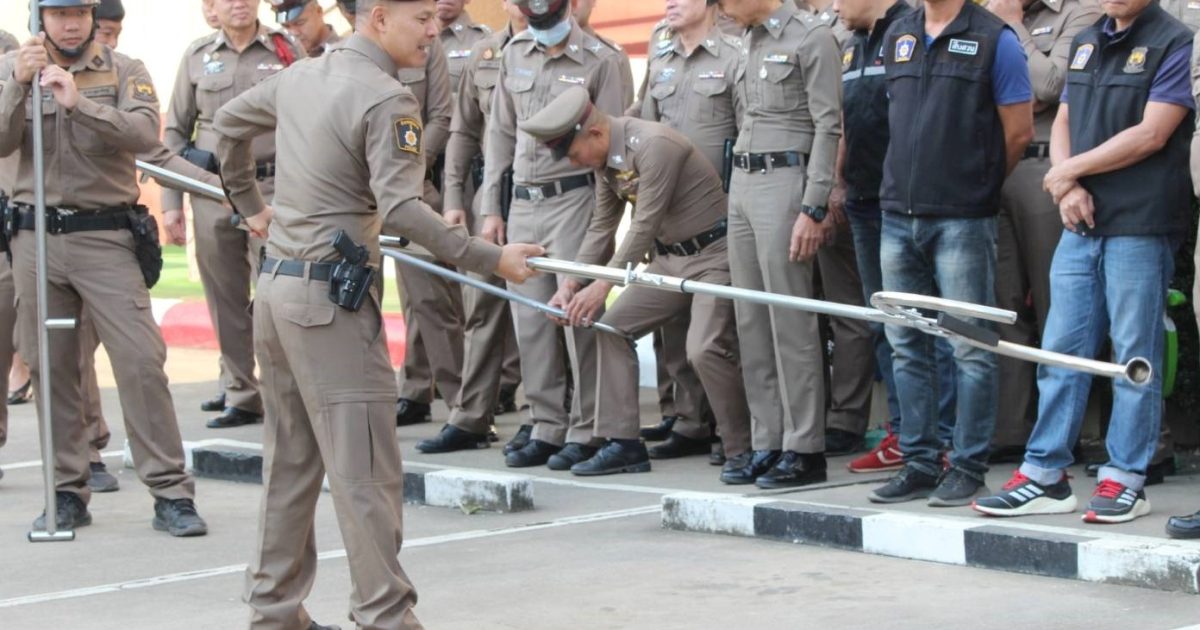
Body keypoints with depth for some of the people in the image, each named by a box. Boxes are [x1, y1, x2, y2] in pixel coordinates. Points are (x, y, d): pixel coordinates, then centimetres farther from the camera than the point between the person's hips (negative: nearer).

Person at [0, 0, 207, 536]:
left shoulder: (125, 71, 2)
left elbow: (146, 133, -15)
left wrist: (80, 103, -27)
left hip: (106, 236, -2)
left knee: (141, 360, -8)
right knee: (51, 367, 6)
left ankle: (170, 494, -3)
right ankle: (68, 493, 16)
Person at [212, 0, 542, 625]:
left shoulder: (299, 75, 12)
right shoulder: (386, 99, -15)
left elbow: (228, 122, 27)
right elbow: (402, 211, -23)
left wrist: (250, 203, 37)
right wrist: (491, 259, -21)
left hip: (275, 284, 9)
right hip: (330, 295, -9)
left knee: (289, 457, 15)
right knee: (364, 468, -5)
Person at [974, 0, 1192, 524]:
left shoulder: (1174, 43, -6)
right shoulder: (1086, 43, 16)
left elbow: (1150, 135, -13)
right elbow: (1062, 124, 15)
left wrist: (1068, 171, -7)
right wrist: (1068, 185, -5)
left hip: (1139, 225, -6)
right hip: (1080, 223, 6)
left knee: (1134, 357, 0)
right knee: (1060, 352, 7)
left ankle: (1125, 480, 8)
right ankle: (1045, 474, 13)